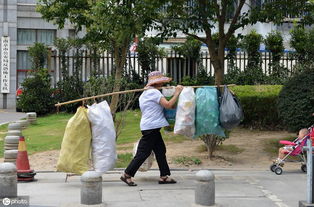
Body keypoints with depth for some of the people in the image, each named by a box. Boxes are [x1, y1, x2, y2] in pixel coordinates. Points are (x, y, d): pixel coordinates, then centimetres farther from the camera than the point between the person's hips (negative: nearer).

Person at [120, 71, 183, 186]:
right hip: (151, 128, -11)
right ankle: (127, 175, 0)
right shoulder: (154, 92, -13)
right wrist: (177, 92, -12)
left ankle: (164, 176, 14)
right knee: (143, 152, -6)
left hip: (151, 128, 11)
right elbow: (168, 105, -19)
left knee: (160, 151, 11)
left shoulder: (145, 93, 18)